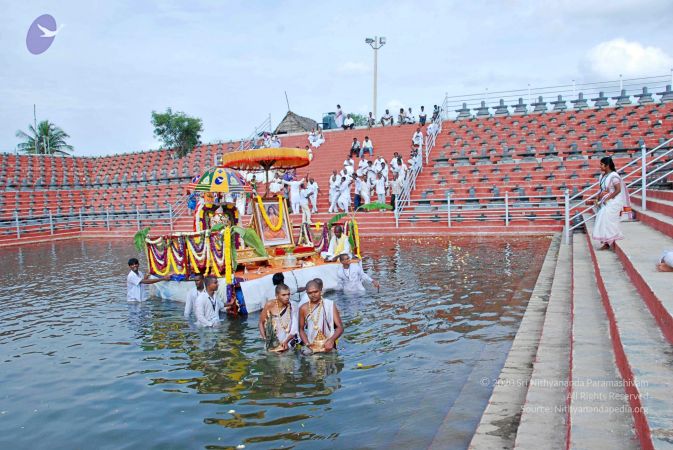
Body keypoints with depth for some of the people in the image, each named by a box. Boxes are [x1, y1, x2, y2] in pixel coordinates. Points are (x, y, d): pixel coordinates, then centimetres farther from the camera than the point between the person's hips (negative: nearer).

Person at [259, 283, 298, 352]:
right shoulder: (270, 305, -13)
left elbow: (294, 329, -10)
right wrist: (264, 338, -11)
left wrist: (286, 342, -21)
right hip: (272, 343, -1)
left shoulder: (291, 306, -11)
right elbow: (261, 323, -2)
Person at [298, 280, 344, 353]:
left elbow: (340, 327, -6)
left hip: (328, 347, -1)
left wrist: (331, 340, -23)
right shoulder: (303, 309, 2)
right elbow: (301, 330, 10)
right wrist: (307, 344, -7)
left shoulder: (330, 305, -5)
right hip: (312, 348, 1)